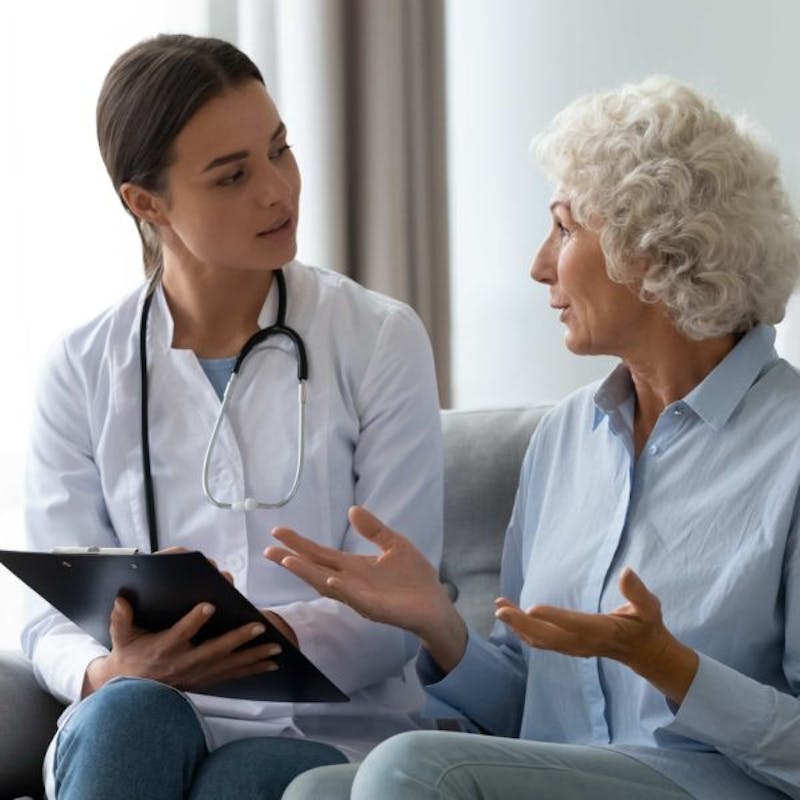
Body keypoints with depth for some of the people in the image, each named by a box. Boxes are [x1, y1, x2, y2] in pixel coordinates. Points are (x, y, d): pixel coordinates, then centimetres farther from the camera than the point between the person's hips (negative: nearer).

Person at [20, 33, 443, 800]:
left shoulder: (380, 340, 0)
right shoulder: (83, 369, 5)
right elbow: (53, 623, 1)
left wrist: (270, 639, -26)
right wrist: (113, 671, -24)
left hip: (328, 728, -1)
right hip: (132, 732, 2)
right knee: (127, 709, -33)